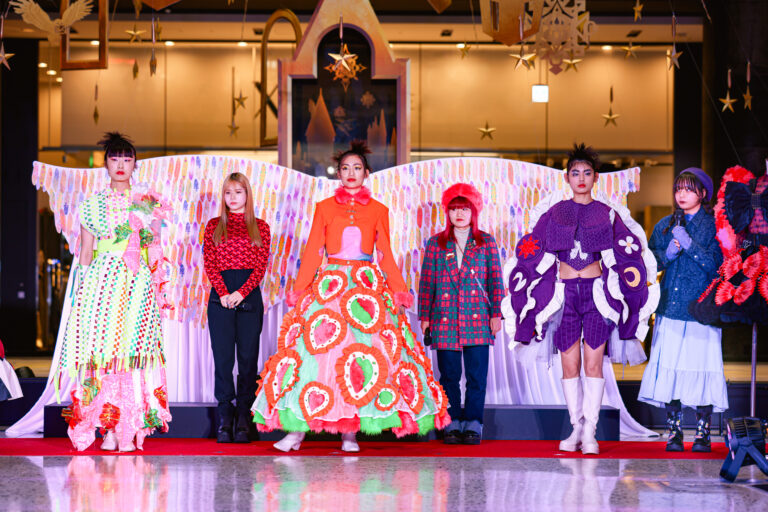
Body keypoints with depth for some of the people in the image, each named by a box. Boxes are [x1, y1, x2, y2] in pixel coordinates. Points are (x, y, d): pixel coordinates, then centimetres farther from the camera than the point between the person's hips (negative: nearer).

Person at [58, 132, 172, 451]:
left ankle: (129, 429, -5)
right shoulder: (93, 203, 11)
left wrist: (154, 285, 3)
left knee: (133, 349, -8)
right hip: (101, 280, 1)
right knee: (100, 350, -6)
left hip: (137, 282, -1)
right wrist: (82, 288, 4)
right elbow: (86, 250, 11)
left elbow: (154, 251, 12)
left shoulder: (148, 201, 10)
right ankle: (108, 428, -1)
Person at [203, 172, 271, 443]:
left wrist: (241, 293, -12)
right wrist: (223, 293, -11)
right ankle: (224, 420, 2)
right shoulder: (214, 225, 11)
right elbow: (209, 264, 3)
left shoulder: (260, 227, 9)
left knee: (248, 356, -2)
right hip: (220, 295, 0)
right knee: (223, 357, -2)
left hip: (249, 295, 0)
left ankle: (244, 420, 3)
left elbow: (261, 266, 1)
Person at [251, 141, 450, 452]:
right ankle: (297, 429, -9)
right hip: (329, 285, 0)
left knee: (363, 348, -8)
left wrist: (399, 291, 1)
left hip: (367, 287, 1)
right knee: (316, 348, -10)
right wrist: (298, 291, 0)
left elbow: (386, 254, 10)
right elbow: (312, 251, 7)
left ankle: (350, 430, -3)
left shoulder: (378, 211, 10)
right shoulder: (324, 208, 10)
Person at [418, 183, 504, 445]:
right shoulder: (436, 243, 10)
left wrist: (496, 314, 0)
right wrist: (424, 316, 4)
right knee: (449, 375, 2)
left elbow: (496, 280, 7)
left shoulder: (486, 242, 9)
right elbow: (426, 283, 9)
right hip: (444, 318, 1)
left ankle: (473, 423, 6)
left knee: (477, 375, -2)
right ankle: (452, 424, 10)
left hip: (477, 318, -1)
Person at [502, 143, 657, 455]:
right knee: (569, 364, 2)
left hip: (597, 292, -1)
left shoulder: (608, 214, 7)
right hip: (564, 293, 1)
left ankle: (590, 431, -3)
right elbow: (531, 251, 11)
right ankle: (576, 428, 9)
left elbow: (630, 253, 7)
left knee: (593, 362, -6)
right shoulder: (554, 213, 9)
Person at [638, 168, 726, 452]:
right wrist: (668, 254, -5)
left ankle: (702, 432, 3)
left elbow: (717, 264, -8)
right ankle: (673, 431, 6)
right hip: (670, 308, 3)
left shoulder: (715, 225, 2)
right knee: (670, 367, -2)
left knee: (701, 367, -7)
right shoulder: (665, 225, 15)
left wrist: (690, 245, -14)